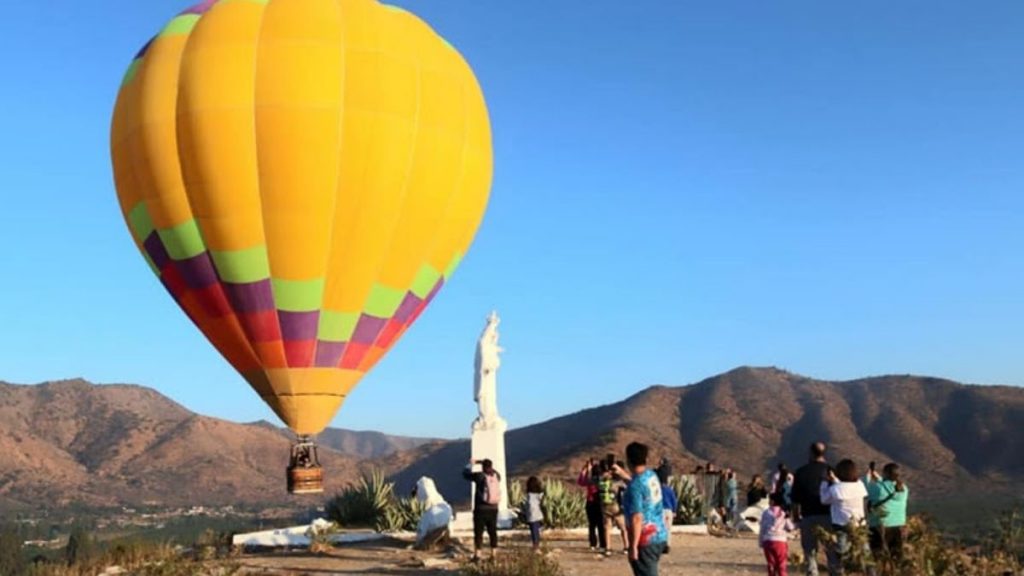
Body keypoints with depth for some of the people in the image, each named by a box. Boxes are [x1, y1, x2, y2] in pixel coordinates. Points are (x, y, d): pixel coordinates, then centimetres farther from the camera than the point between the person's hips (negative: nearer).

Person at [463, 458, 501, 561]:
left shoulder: (480, 476, -13)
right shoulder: (497, 476, 0)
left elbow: (465, 474, 0)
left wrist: (471, 464, 15)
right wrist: (488, 464, 26)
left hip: (481, 509, -4)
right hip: (493, 509, 4)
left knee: (478, 532, 0)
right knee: (492, 532, 10)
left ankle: (477, 555, -3)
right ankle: (493, 555, 10)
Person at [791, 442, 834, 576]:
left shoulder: (801, 472, 2)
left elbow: (795, 499, 4)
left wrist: (796, 517, 13)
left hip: (808, 517, 1)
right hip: (828, 515, 0)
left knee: (810, 553, 6)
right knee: (833, 553, 6)